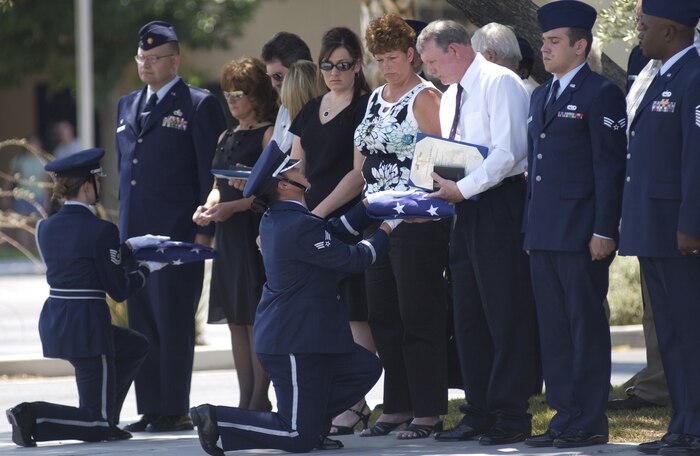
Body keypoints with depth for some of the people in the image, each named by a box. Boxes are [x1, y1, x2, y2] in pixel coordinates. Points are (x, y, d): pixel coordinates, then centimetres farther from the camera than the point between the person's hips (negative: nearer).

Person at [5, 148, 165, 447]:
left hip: (53, 323, 8)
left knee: (137, 347, 31)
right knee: (96, 423, 2)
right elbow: (118, 290, -10)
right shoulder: (101, 231, -15)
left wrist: (127, 247, 22)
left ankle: (105, 422, 27)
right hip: (88, 326, -8)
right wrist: (146, 269, 8)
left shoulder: (46, 229, 6)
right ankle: (33, 418, -18)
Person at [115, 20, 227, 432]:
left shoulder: (200, 105, -2)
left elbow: (212, 171, -5)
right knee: (142, 325, 6)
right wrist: (123, 224, 16)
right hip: (135, 233, 7)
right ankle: (150, 410, 10)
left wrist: (205, 230, -11)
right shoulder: (127, 105, 19)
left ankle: (175, 411, -3)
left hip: (177, 232, -7)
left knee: (174, 324, -6)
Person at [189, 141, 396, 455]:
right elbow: (353, 259, -14)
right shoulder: (301, 227, -22)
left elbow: (333, 231, 17)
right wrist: (386, 230, 0)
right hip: (295, 343, -10)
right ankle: (218, 420, -6)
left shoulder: (273, 220, 8)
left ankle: (312, 420, 14)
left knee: (366, 368, 16)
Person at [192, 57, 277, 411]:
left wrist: (233, 207, -18)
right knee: (236, 320, 7)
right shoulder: (226, 137, 19)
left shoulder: (268, 134, -5)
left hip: (256, 232, -8)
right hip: (228, 236, 8)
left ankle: (259, 401, -7)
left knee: (257, 318, -8)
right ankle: (245, 402, 10)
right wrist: (207, 208, 3)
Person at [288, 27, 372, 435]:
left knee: (355, 313, -9)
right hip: (312, 225, 7)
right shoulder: (310, 111, 18)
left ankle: (355, 403, -11)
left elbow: (360, 173, -10)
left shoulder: (364, 108, -3)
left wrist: (319, 212, -13)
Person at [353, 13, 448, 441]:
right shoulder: (376, 100, 17)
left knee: (419, 317, -6)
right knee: (384, 318, 9)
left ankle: (428, 411, -3)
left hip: (417, 222, -8)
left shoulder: (424, 97, -7)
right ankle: (397, 407, 15)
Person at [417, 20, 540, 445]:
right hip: (466, 210, 9)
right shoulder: (450, 97, 19)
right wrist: (439, 191, 4)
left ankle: (511, 416, -4)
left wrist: (462, 188, -18)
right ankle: (480, 412, 15)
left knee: (507, 314, -6)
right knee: (469, 317, 9)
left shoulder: (500, 83, -9)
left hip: (501, 205, -9)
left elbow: (509, 151, -18)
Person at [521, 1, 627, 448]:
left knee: (587, 328, -3)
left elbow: (611, 167, -11)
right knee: (554, 328, 9)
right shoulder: (541, 96, 18)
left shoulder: (601, 94, -7)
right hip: (544, 234, 8)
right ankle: (565, 416, 14)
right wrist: (530, 226, 15)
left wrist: (604, 231, -16)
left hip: (581, 234, -8)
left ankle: (590, 423, 1)